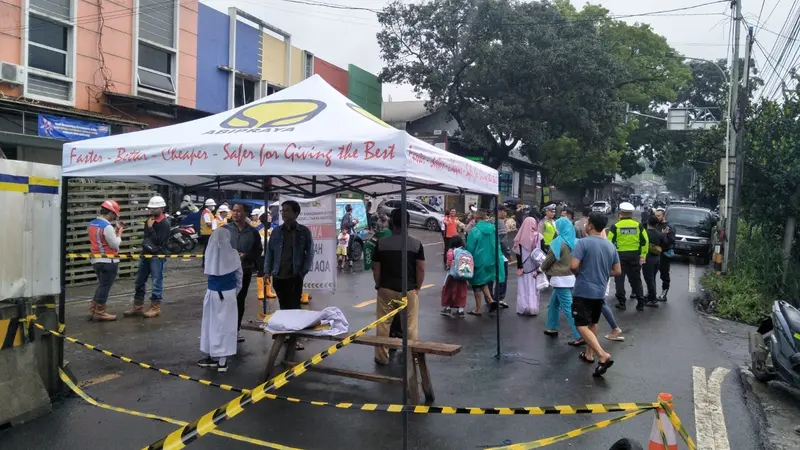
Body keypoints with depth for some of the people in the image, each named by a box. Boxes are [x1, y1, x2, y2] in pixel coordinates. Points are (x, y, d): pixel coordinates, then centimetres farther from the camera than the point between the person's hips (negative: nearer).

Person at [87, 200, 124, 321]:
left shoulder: (92, 224, 8)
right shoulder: (107, 226, -20)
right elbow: (115, 244, -17)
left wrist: (115, 229, 10)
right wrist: (120, 231, -6)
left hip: (96, 260, 9)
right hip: (108, 261, -9)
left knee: (101, 285, 20)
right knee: (105, 286, 2)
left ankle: (93, 310, 22)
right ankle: (100, 312, 9)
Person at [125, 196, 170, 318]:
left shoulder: (165, 223, -12)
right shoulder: (150, 220, 11)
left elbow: (158, 241, -20)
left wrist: (150, 228, -19)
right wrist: (145, 245, 9)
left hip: (157, 256, -8)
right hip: (146, 254, 8)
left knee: (156, 282, -3)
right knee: (139, 281, 12)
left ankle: (155, 308, 7)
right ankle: (138, 307, 21)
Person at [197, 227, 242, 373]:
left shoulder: (210, 253, -8)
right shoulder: (232, 253, -10)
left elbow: (208, 271, 7)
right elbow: (239, 274, 1)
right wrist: (236, 289, 16)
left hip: (213, 292, 1)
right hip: (228, 293, -1)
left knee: (212, 322, 13)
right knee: (225, 323, 5)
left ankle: (212, 356, 22)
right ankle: (222, 360, 7)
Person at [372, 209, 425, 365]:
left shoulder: (381, 243, -5)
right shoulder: (416, 243, -7)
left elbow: (376, 268, 0)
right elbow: (421, 269, -5)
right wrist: (417, 287, 8)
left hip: (386, 289, 0)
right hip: (409, 290, 0)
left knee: (383, 325, 11)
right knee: (410, 326, 9)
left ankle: (382, 357, 18)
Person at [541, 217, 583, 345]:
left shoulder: (558, 242, -14)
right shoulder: (576, 242, 5)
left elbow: (549, 260, -6)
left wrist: (541, 269, 12)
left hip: (561, 279, -8)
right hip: (572, 277, 8)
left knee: (568, 308, -6)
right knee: (554, 303, 23)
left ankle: (579, 337, -8)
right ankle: (552, 328, 32)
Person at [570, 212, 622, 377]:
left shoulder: (583, 242, -16)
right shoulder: (610, 246, 5)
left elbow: (574, 266, -23)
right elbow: (617, 271, 10)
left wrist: (579, 274, -2)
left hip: (583, 291, -7)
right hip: (600, 292, 7)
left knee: (582, 326, -3)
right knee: (592, 323, 22)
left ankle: (603, 356, -17)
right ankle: (589, 354, 32)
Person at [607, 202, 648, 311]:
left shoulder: (615, 226, -6)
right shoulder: (638, 225, 2)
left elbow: (609, 242, -8)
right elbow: (645, 241, 1)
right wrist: (643, 255, 4)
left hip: (620, 255, -3)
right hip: (635, 255, 3)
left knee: (619, 279, 8)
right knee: (636, 279, 14)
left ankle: (622, 303, 8)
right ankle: (640, 303, 14)